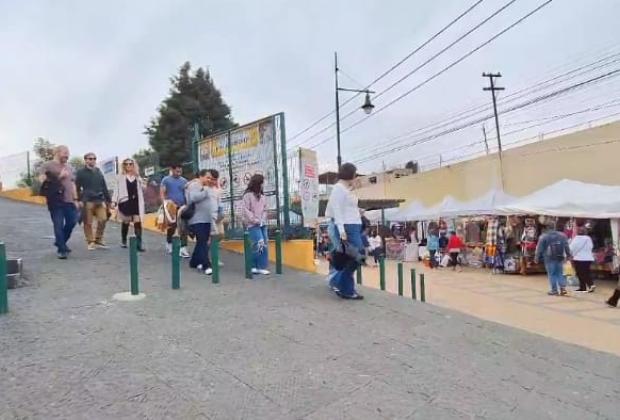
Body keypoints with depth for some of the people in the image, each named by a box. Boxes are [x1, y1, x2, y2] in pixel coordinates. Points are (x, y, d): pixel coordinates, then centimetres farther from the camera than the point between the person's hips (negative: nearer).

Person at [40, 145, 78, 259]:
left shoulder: (69, 167, 18)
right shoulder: (48, 165, 0)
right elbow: (42, 180, -10)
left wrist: (75, 199, 14)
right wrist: (59, 177, -13)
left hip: (69, 201, 6)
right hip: (55, 201, -6)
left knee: (72, 222, 4)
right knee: (58, 225, -2)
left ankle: (60, 242, 27)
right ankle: (61, 250, 4)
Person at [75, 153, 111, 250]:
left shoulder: (99, 172, 18)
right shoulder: (81, 173, 4)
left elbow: (104, 187, 20)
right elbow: (77, 187, 0)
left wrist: (109, 200, 16)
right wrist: (79, 200, -10)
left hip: (100, 200, 4)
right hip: (87, 201, -4)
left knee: (103, 219, -6)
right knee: (88, 223, -1)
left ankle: (98, 240, 8)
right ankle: (90, 242, 9)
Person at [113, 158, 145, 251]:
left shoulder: (137, 177, 11)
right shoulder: (121, 177, 4)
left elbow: (141, 190, 15)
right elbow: (117, 189, 2)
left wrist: (143, 186, -6)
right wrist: (114, 201, -6)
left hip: (136, 202, 1)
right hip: (125, 201, -1)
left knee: (138, 221, -9)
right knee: (125, 222, 9)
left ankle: (139, 243, -11)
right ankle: (123, 241, 26)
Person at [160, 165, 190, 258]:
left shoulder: (184, 181, 9)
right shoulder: (166, 180, 3)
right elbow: (162, 193, -1)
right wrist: (165, 203, -15)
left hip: (182, 207, 2)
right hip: (171, 207, -2)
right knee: (171, 227, 8)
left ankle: (183, 249, -4)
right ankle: (169, 243, 34)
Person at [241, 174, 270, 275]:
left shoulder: (262, 195, 13)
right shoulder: (248, 195, -6)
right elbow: (246, 210, -10)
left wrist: (263, 219, 1)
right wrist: (255, 220, -12)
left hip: (262, 224, 7)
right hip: (253, 224, -7)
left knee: (265, 245, 3)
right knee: (259, 244, -13)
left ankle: (262, 267, 11)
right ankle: (253, 266, 2)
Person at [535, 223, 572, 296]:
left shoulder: (544, 237, -3)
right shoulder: (562, 235, 9)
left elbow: (539, 248, -4)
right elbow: (566, 246, 9)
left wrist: (537, 257, 0)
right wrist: (568, 255, 13)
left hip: (549, 258, -4)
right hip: (560, 257, 4)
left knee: (551, 274, 1)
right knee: (560, 273, 12)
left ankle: (554, 290, 2)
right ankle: (563, 288, 2)